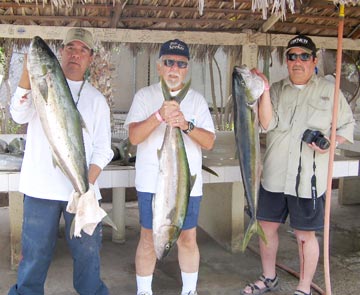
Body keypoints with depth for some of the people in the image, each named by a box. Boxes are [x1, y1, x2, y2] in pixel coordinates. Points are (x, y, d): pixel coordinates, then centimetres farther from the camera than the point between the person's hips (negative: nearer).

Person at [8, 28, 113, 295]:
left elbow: (102, 150, 7)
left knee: (87, 250, 6)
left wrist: (88, 183, -9)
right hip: (40, 187, -1)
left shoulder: (96, 99, 11)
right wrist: (27, 71, -21)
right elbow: (20, 115, -11)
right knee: (35, 251, 6)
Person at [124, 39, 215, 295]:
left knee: (188, 239, 10)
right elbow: (134, 137, -10)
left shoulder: (197, 99, 7)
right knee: (149, 239, 8)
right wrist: (159, 116, -26)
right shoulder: (145, 96, 2)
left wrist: (187, 125, -19)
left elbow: (209, 142, -1)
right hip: (152, 182, -1)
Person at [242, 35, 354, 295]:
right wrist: (264, 91, -17)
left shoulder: (329, 90, 3)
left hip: (309, 179, -3)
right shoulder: (277, 90, 8)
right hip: (274, 176, 3)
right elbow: (267, 124, -7)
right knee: (267, 226, 13)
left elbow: (347, 126, 6)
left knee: (306, 235, 5)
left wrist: (330, 143, -13)